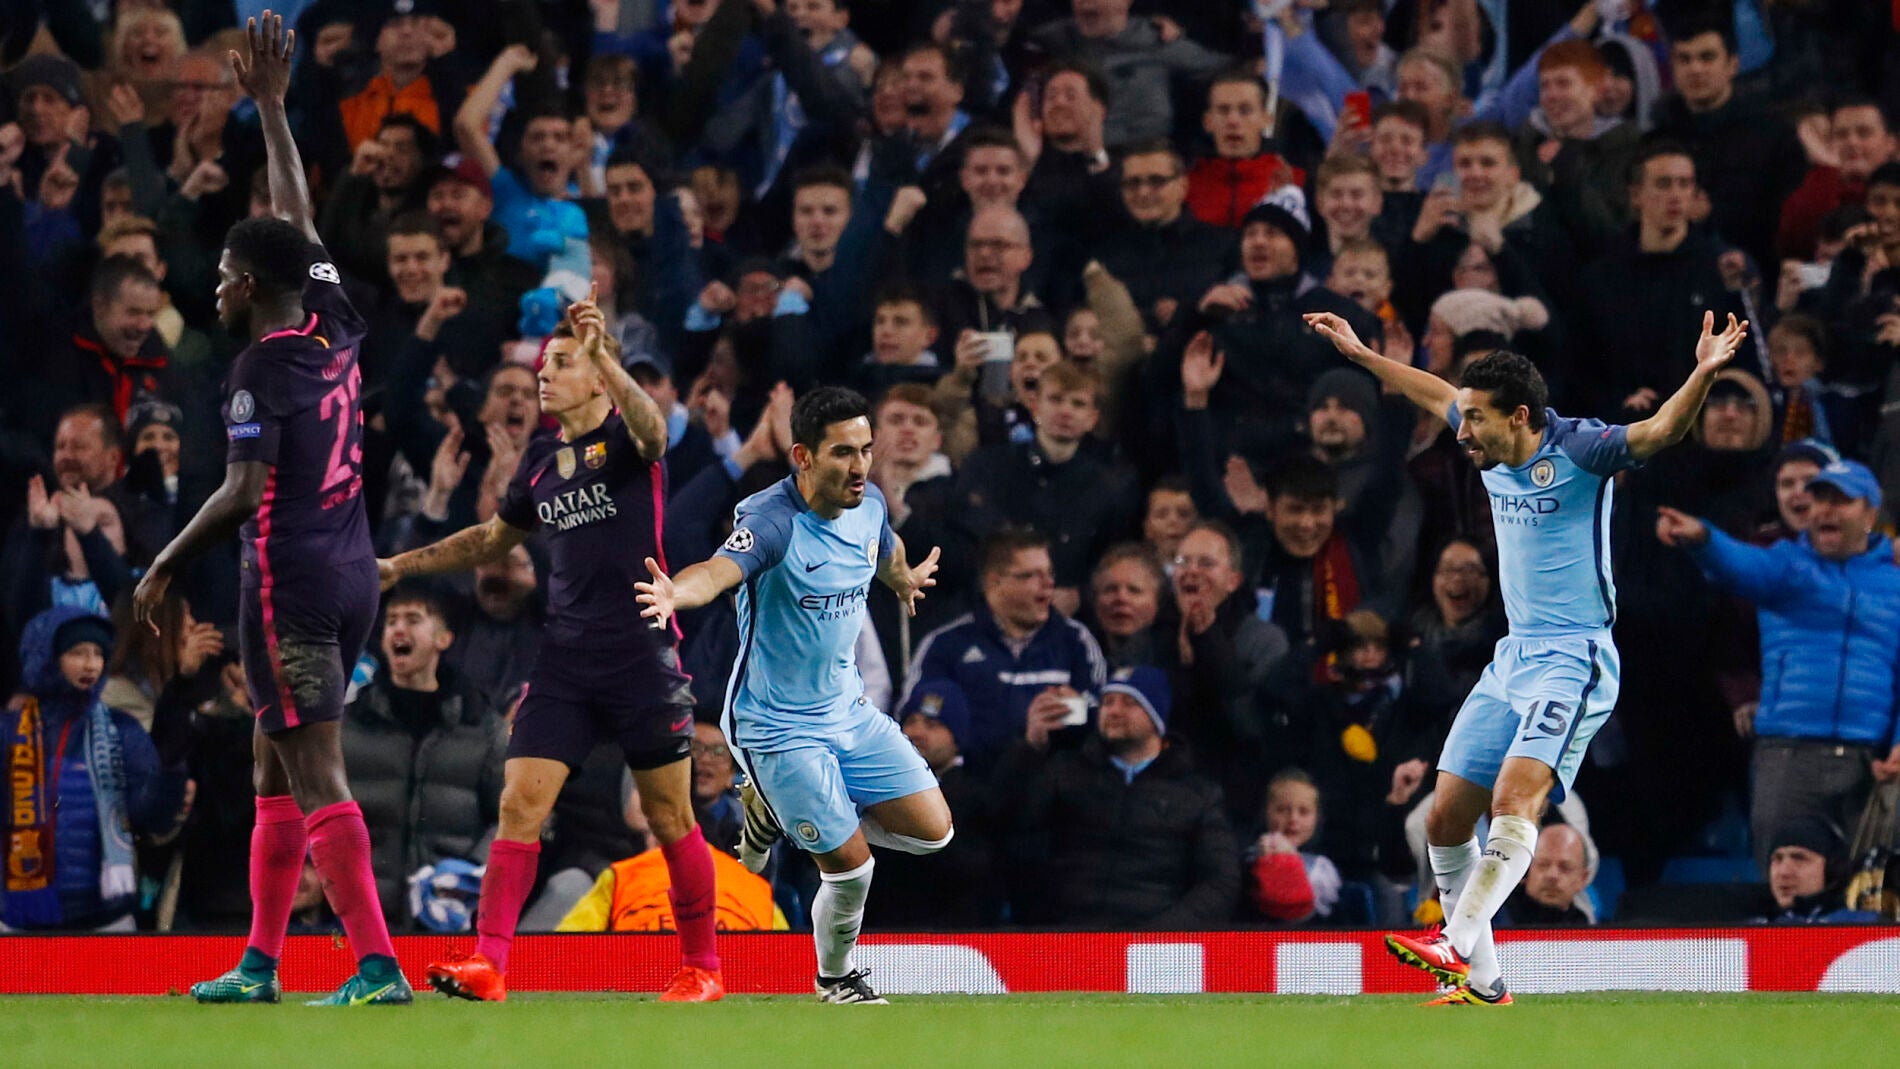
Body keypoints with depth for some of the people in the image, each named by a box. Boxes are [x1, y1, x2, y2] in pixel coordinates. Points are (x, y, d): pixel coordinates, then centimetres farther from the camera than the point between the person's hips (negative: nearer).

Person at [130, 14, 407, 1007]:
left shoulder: (262, 369, -13)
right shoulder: (336, 330, 7)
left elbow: (244, 492, -19)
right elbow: (297, 219, 20)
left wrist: (164, 568, -10)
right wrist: (270, 106, 27)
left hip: (290, 581, -9)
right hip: (351, 572, 9)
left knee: (315, 777, -10)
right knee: (276, 772, 16)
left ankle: (378, 966, -18)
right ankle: (259, 963, 19)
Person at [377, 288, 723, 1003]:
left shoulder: (625, 438, -5)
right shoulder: (541, 459, 13)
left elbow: (653, 434, -31)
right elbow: (494, 539, 30)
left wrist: (604, 356, -44)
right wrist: (403, 565, 24)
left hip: (643, 654, -5)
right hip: (564, 661, 5)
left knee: (670, 819, 2)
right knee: (519, 805, -8)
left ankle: (702, 969, 15)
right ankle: (487, 964, -12)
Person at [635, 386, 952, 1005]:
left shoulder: (868, 504, -3)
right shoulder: (770, 520, -26)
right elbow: (720, 570, -46)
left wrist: (904, 580, 44)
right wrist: (678, 593, -69)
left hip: (847, 710, 7)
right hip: (778, 727, -7)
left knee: (932, 831, 3)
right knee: (851, 866, -8)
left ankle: (779, 810, 22)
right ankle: (836, 981, 23)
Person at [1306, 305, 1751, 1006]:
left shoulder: (1577, 450, -12)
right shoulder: (1492, 449, 9)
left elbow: (1660, 431, -27)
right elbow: (1434, 393, 29)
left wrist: (1704, 373, -44)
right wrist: (1359, 353, 38)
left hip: (1572, 659, -8)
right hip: (1512, 659, 8)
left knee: (1515, 800, -27)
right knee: (1446, 820, 3)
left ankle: (1456, 946, -35)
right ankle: (1480, 985, 11)